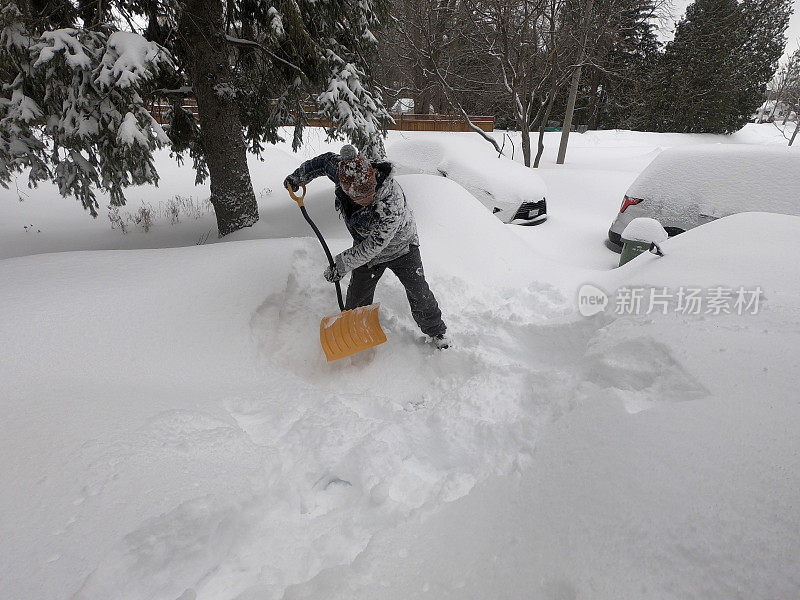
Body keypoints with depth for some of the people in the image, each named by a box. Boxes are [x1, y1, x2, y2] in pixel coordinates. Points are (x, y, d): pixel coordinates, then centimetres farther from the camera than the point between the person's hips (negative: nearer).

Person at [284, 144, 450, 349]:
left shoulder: (391, 201, -41)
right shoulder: (343, 171, -26)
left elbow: (374, 245, -34)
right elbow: (325, 161, -1)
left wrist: (341, 263, -26)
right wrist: (297, 177, 10)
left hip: (401, 248, -4)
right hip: (368, 252, 4)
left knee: (419, 294, 0)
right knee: (358, 298, 10)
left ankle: (436, 332, 25)